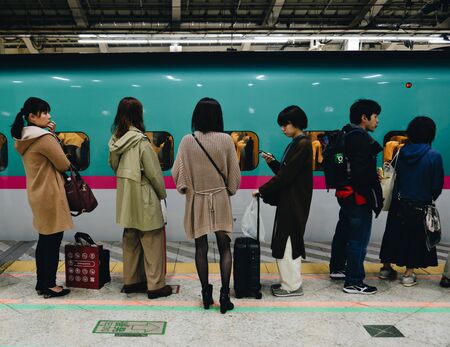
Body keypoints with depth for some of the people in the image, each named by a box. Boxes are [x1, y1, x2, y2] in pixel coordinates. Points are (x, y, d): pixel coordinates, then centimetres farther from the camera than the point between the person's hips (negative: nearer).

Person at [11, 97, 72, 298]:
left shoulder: (23, 138, 10)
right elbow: (64, 164, -14)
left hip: (37, 194, 9)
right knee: (53, 240, 0)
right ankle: (49, 286, 9)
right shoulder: (44, 138, -18)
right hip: (50, 194, -9)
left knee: (45, 239, 17)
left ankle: (42, 283, 25)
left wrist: (52, 134, 6)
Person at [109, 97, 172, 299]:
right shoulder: (140, 140, -17)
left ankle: (130, 281, 27)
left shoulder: (115, 139, 3)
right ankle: (155, 286, 9)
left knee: (130, 240, 16)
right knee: (152, 242, 2)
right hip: (143, 197, -7)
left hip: (125, 197, 7)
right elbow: (153, 171, -13)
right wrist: (162, 193, 1)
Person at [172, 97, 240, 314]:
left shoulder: (187, 141, -8)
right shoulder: (225, 140, -9)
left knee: (201, 247, 10)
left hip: (197, 201, 1)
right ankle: (224, 294, 6)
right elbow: (234, 172, -3)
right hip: (220, 200, -1)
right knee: (224, 247, 8)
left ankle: (206, 294, 19)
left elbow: (177, 172, -4)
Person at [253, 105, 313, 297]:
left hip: (294, 202, -9)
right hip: (289, 200, 9)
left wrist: (262, 190, -15)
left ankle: (292, 286, 8)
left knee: (287, 242, -3)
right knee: (286, 241, 14)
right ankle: (288, 281, 24)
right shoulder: (295, 144, 14)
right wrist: (272, 162, 2)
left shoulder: (303, 144, -15)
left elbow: (286, 175, -20)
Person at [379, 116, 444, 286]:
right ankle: (408, 274, 14)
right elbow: (438, 184, -7)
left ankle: (386, 268, 27)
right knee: (416, 238, 10)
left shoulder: (401, 152, -5)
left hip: (398, 203, 3)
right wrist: (431, 199, 11)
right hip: (420, 206, -3)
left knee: (394, 234, 16)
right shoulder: (434, 156, -14)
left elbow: (395, 175, 1)